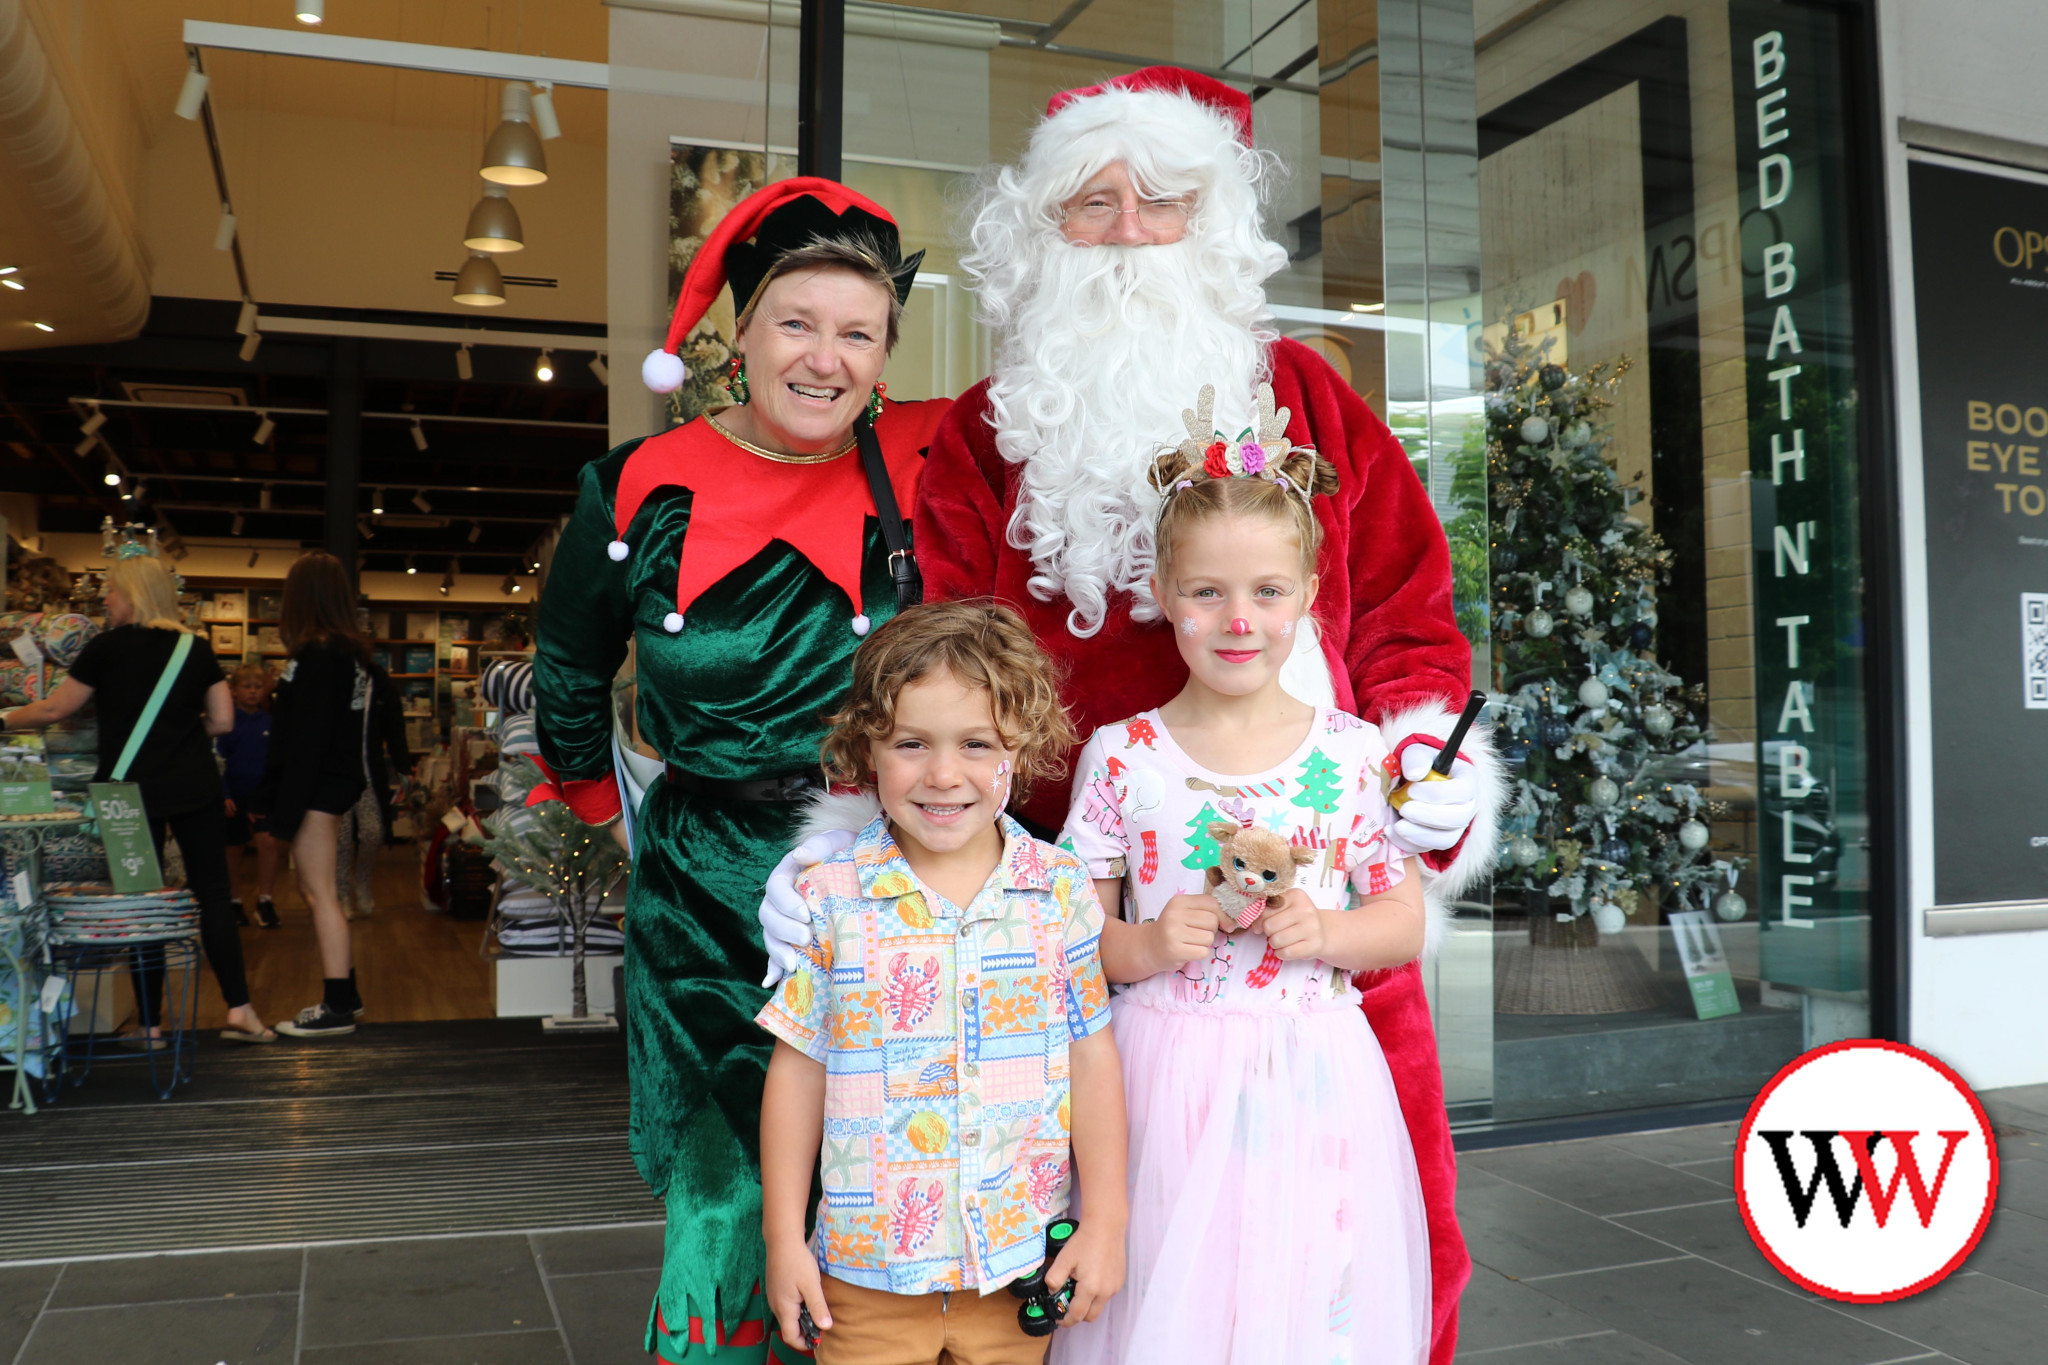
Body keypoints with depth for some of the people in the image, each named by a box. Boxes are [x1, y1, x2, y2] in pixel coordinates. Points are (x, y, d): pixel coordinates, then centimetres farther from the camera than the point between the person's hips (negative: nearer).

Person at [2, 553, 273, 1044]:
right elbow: (222, 721, 4)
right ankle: (239, 1010, 2)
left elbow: (54, 709, 4)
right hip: (196, 789, 2)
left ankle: (150, 1022, 11)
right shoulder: (197, 647, 6)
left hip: (134, 788, -2)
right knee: (214, 895, 5)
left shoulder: (109, 646, -3)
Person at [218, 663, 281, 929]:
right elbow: (217, 762, -2)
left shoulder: (270, 723, 4)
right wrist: (223, 796, -8)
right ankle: (234, 901, 25)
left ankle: (265, 900, -6)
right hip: (234, 795, -1)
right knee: (233, 848, 9)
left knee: (267, 841, -15)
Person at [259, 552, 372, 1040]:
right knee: (318, 890, 16)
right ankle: (345, 994, 23)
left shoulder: (318, 655, -16)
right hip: (336, 784, 10)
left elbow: (306, 740, -20)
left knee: (320, 893, -5)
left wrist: (285, 810, -18)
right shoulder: (352, 652, 12)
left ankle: (338, 1008, -1)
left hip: (317, 789, -10)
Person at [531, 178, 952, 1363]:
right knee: (724, 1177, 7)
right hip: (709, 896, 0)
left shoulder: (919, 467, -6)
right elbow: (571, 668, 13)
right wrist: (601, 799, 19)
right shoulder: (647, 488, -3)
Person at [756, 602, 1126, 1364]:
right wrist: (783, 1236, 1)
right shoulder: (830, 899, -8)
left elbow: (1091, 1057, 0)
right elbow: (798, 1068, -1)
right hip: (869, 1268, -1)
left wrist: (1106, 1221, 1)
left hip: (1021, 1260, 1)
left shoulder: (1060, 889, -5)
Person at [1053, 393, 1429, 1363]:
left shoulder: (1354, 754, 1)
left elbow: (1405, 923, 7)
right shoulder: (1121, 757, -2)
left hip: (1315, 1079, 1)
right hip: (1167, 1077, -1)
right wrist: (1143, 946, -16)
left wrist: (1324, 934, -11)